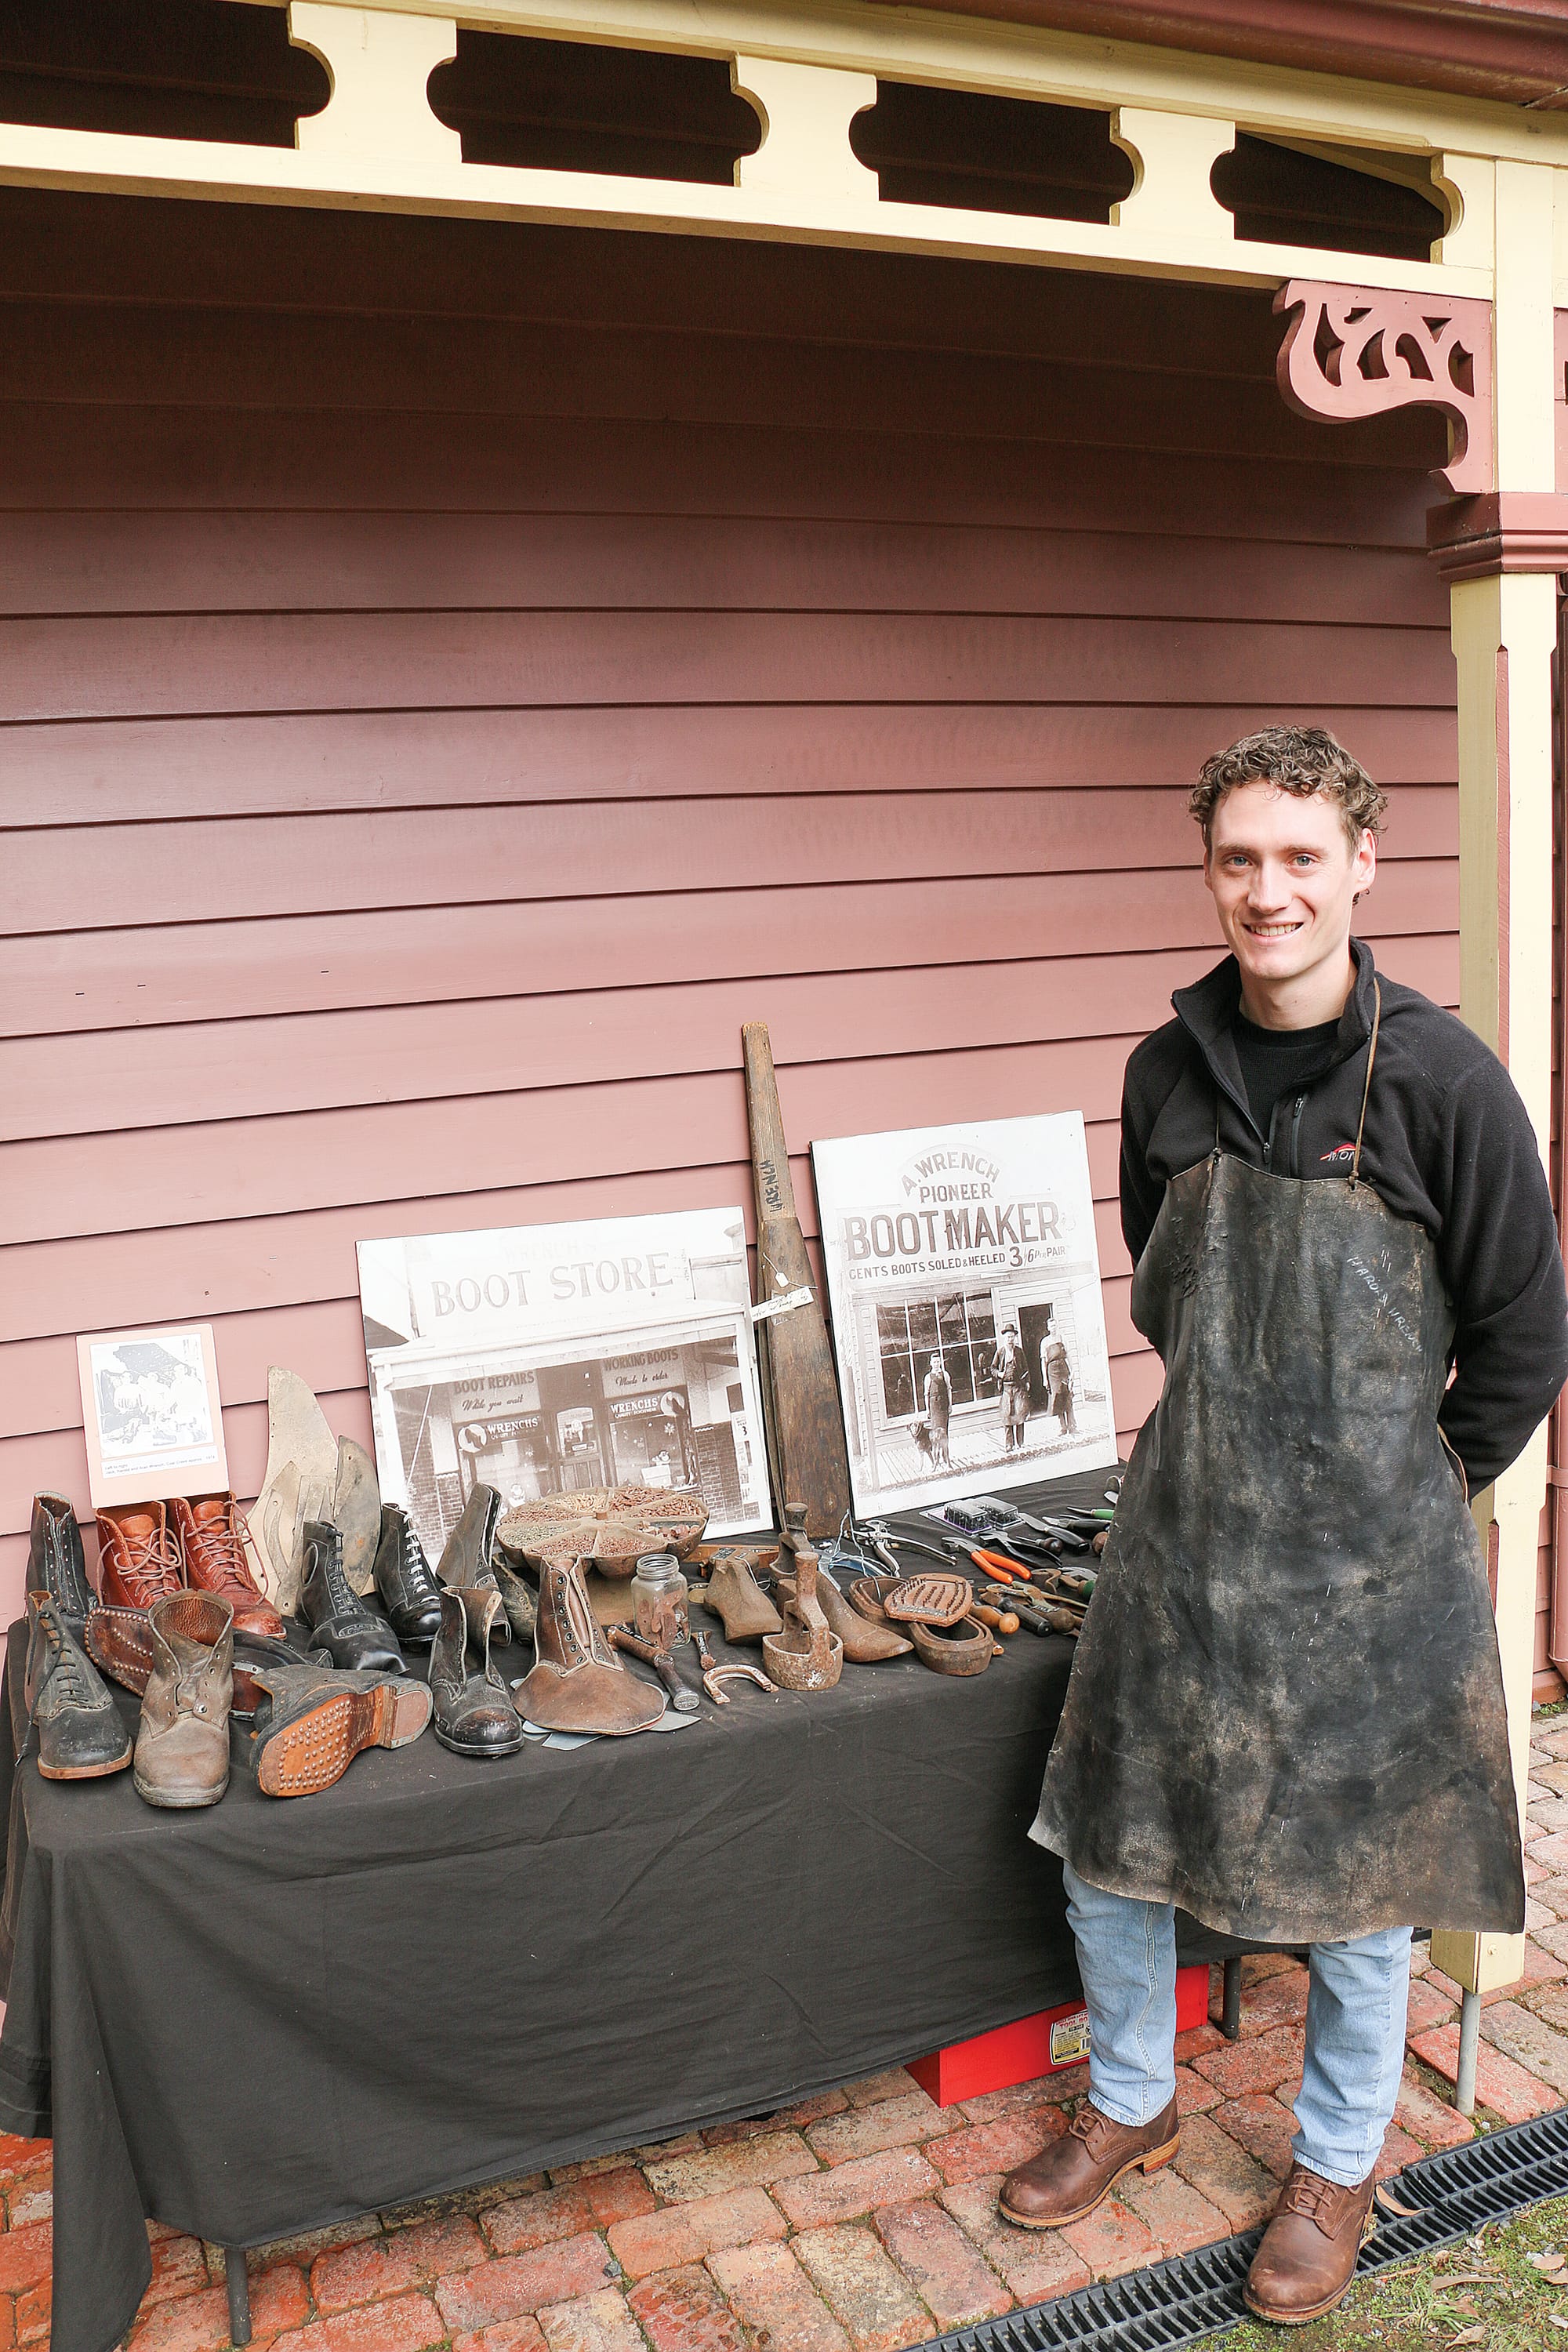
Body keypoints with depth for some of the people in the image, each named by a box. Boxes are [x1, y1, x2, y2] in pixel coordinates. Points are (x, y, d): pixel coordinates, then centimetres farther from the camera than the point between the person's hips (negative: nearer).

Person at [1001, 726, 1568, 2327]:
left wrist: (1420, 1484, 2)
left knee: (1355, 1871, 12)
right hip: (1185, 1529, 4)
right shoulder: (1169, 1074, 0)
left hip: (1365, 1546, -4)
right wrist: (1240, 1431, 13)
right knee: (1106, 1833, 13)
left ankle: (1337, 2162, 38)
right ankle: (1130, 2103, 40)